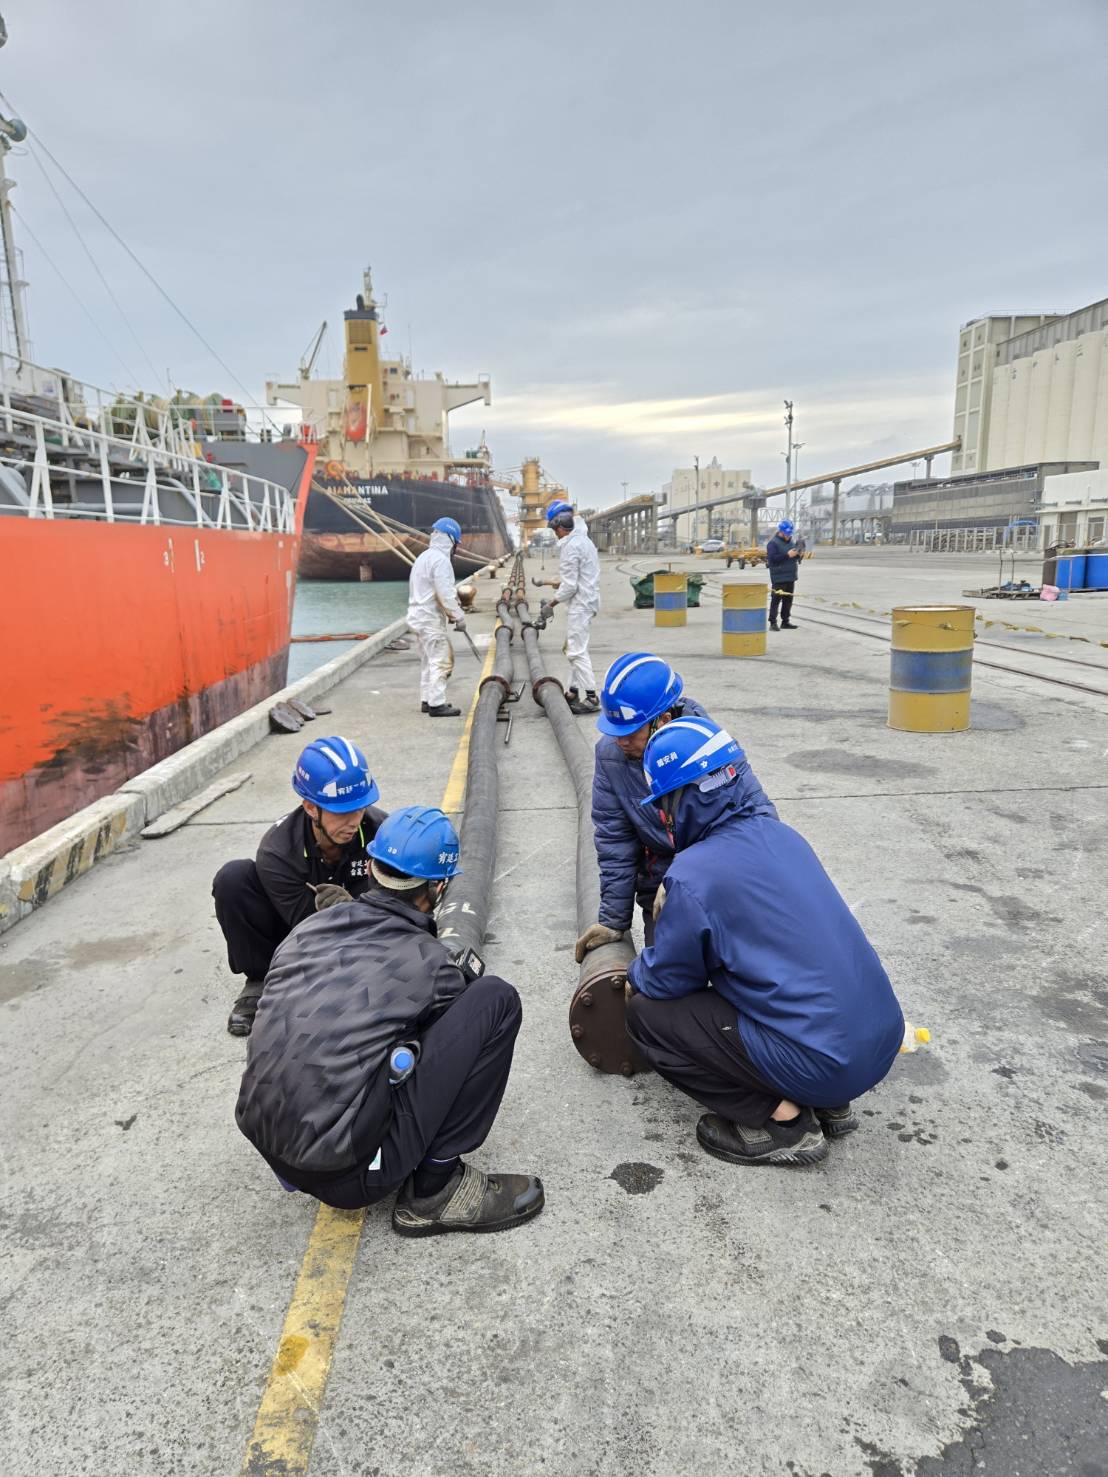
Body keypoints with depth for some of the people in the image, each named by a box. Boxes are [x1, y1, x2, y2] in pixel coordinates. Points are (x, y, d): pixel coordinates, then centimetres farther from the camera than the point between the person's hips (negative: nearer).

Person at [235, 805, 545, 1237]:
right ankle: (436, 1188, 2)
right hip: (351, 1174, -7)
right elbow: (464, 1035, 13)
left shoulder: (307, 930, 7)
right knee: (496, 999, -5)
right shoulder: (428, 961, -8)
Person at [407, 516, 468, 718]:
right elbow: (445, 594, -20)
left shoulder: (424, 557, 15)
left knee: (428, 660, 17)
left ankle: (427, 699, 23)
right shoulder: (440, 559, -15)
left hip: (419, 616, 10)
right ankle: (436, 704, -5)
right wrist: (459, 617, -12)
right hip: (431, 618, -10)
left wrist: (451, 612, 15)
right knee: (440, 661, -6)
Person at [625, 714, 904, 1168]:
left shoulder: (691, 875, -16)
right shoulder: (779, 833, 6)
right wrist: (675, 911, 28)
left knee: (646, 1013, 1)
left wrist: (636, 974, 20)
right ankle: (828, 1104, 19)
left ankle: (780, 1121, 2)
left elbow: (666, 980, -2)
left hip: (824, 1064, -8)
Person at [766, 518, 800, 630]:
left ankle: (785, 621, 19)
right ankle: (773, 623, -6)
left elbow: (795, 557, 25)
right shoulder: (773, 543, -9)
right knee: (776, 600, -7)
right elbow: (772, 558, -21)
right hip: (779, 578, -8)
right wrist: (788, 555, -23)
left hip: (790, 577, 8)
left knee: (788, 600, 11)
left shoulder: (790, 542, 16)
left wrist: (797, 555, 1)